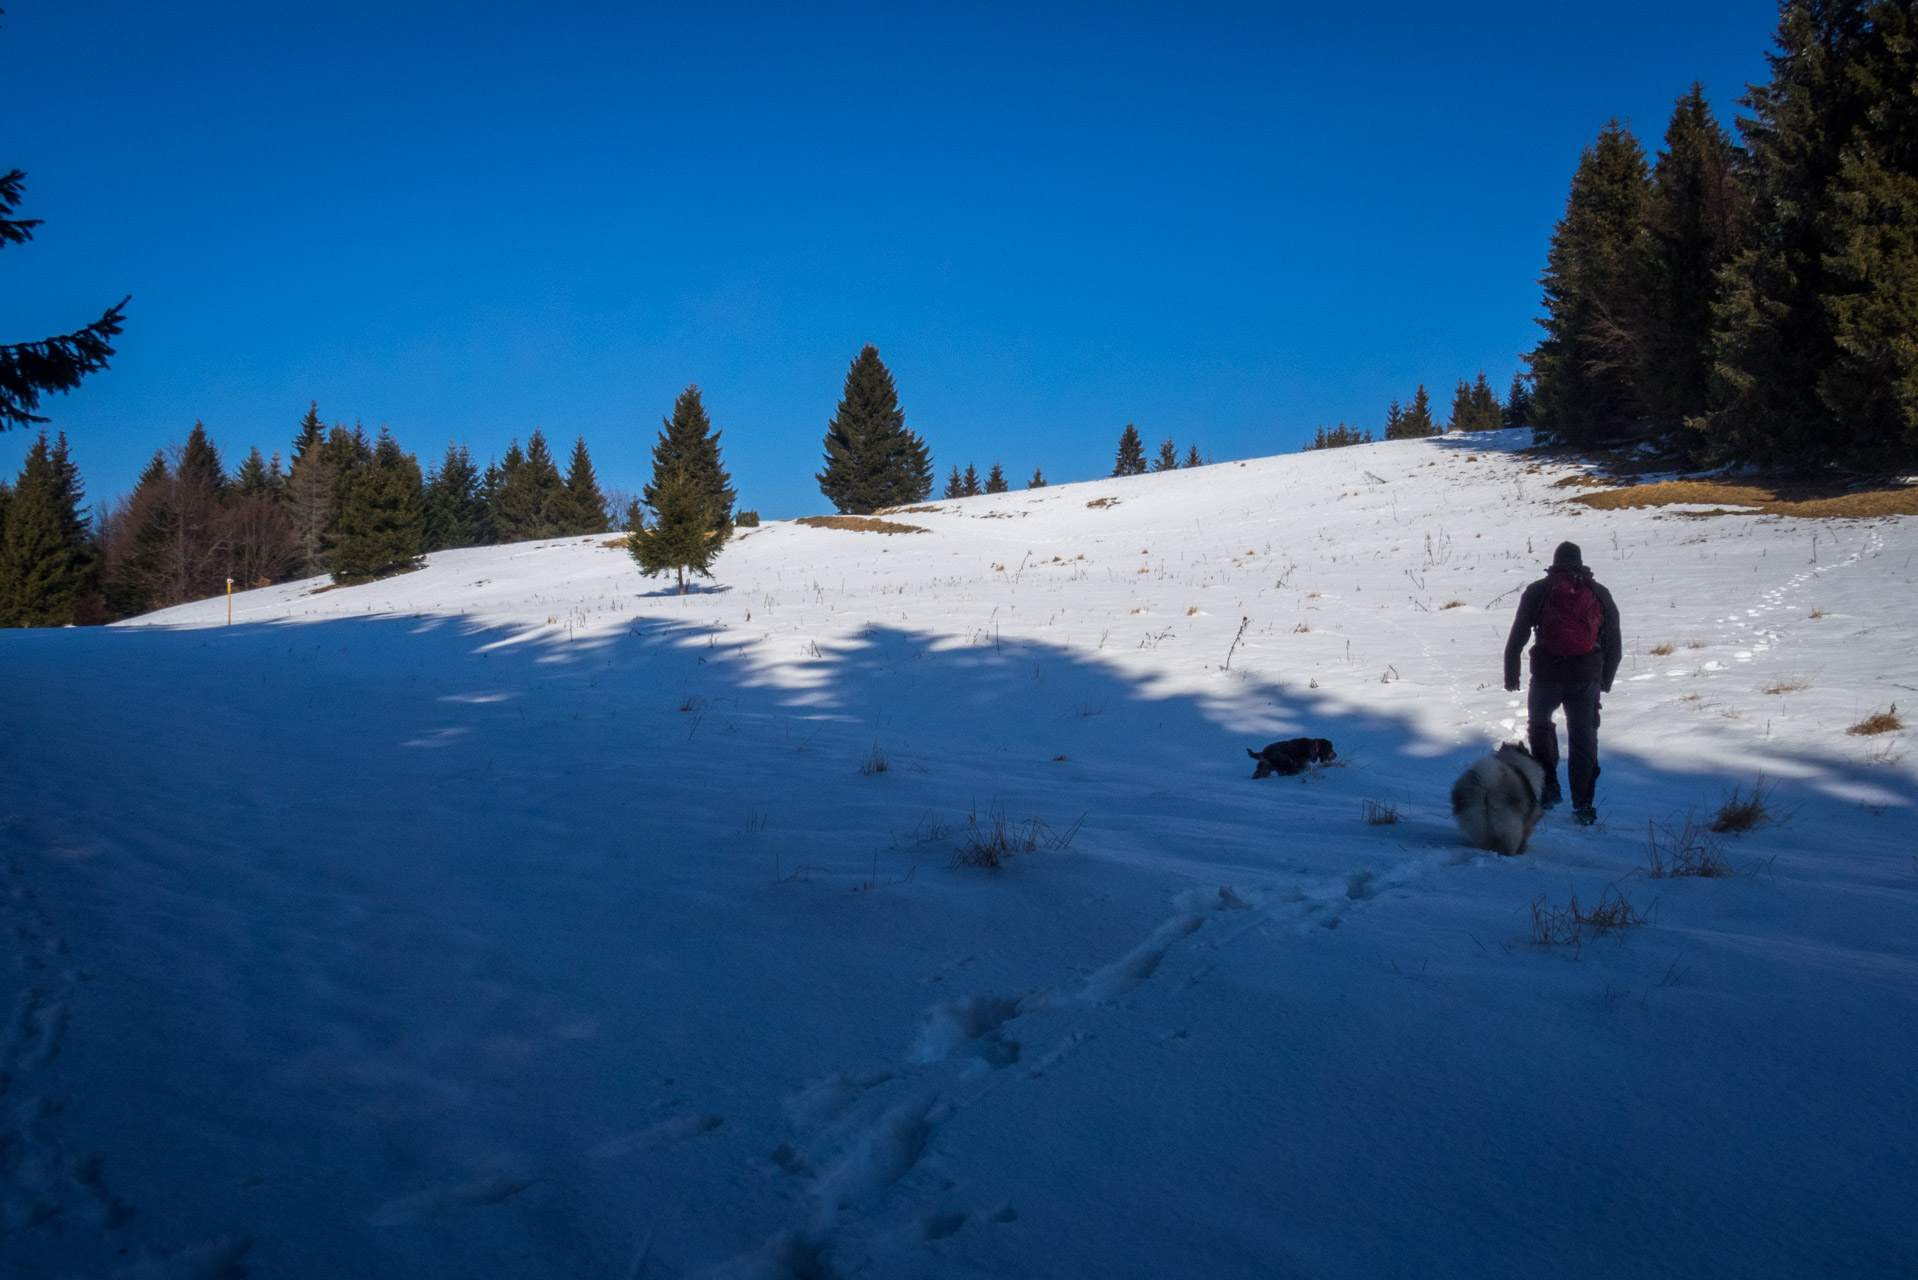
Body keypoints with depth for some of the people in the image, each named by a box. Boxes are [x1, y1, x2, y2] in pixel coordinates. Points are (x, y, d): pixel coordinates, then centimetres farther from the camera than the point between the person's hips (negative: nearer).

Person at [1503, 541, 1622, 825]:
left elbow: (1518, 635, 3)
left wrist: (1510, 673, 9)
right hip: (1587, 676, 2)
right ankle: (1583, 804, 6)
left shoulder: (1538, 591, 5)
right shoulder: (1600, 594, 12)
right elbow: (1615, 644, 14)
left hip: (1547, 673, -1)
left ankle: (1549, 784, 15)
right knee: (1584, 738, 9)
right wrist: (1605, 681, 23)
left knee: (1539, 722, 22)